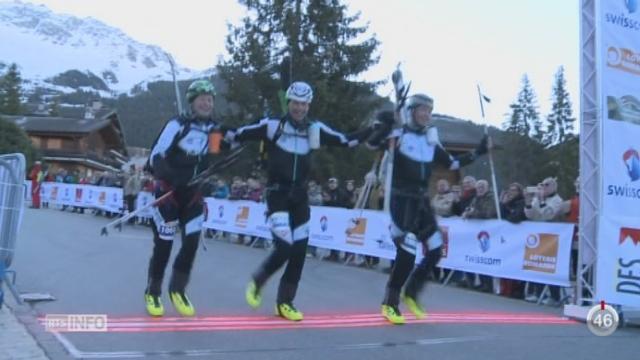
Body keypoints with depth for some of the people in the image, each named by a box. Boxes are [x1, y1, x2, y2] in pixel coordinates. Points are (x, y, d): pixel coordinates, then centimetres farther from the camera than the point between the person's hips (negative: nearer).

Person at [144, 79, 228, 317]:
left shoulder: (215, 129, 1)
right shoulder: (177, 125, -15)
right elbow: (155, 157, -15)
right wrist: (173, 176, -28)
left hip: (193, 194, 5)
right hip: (168, 191, -4)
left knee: (192, 242, -1)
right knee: (164, 244, -1)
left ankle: (177, 290, 18)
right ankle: (152, 293, 18)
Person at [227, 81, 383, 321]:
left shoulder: (315, 130, 3)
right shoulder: (273, 125, -7)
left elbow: (346, 141, 5)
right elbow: (240, 135, -6)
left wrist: (374, 129, -3)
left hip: (299, 197, 5)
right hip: (277, 195, -4)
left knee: (299, 251, 5)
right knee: (284, 248, -16)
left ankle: (284, 303, 19)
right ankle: (257, 282, 13)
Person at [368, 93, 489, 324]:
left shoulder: (431, 141, 12)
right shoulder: (398, 136, -7)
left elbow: (452, 164, 18)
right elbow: (372, 144, -18)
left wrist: (477, 153, 13)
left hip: (422, 201, 7)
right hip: (401, 201, -7)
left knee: (435, 250, 4)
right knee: (407, 253, -12)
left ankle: (411, 294, 22)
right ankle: (390, 304, 3)